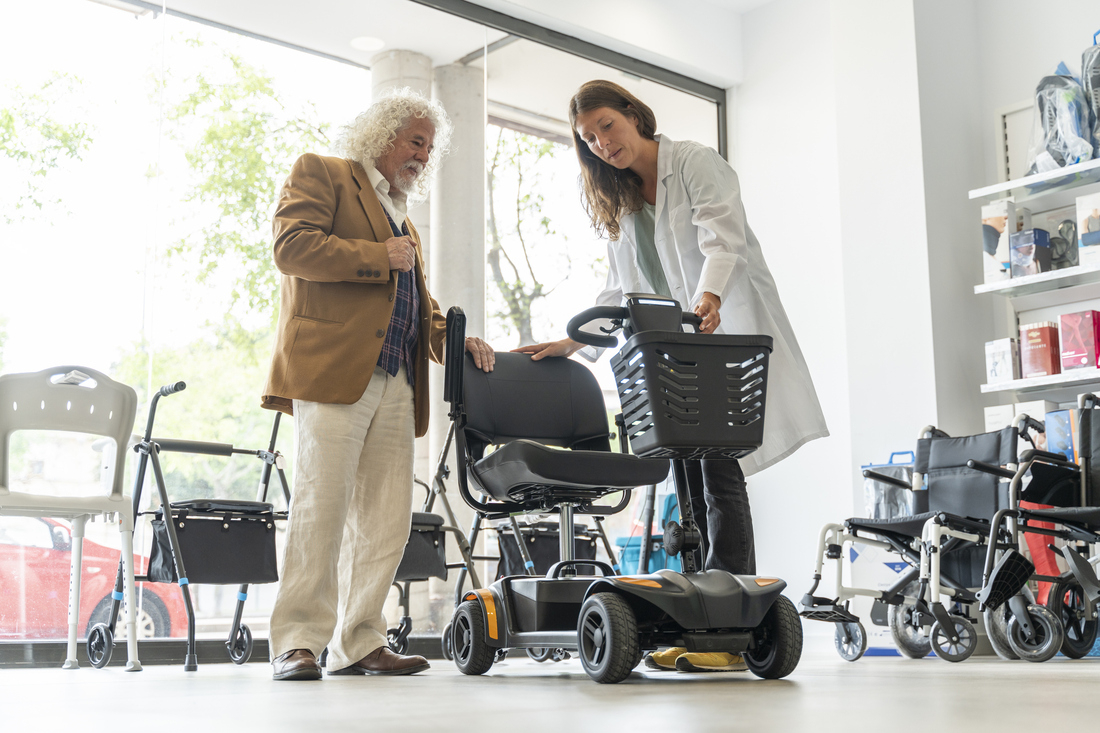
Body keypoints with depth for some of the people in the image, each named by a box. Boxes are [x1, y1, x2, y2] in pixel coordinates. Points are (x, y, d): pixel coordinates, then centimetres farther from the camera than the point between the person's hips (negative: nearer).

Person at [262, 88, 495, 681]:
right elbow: (292, 246, -8)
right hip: (334, 369, -7)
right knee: (322, 507, -12)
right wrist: (380, 256, -5)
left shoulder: (403, 219, 31)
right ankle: (297, 642, -7)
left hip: (396, 385, 8)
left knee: (387, 519, 3)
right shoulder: (320, 174, 9)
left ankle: (359, 643, 8)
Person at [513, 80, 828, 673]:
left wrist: (709, 296, -34)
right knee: (691, 484, 1)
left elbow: (723, 240, -15)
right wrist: (572, 341, 9)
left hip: (728, 334, -7)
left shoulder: (696, 163, 0)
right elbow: (620, 291, 21)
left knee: (719, 475, -15)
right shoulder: (616, 205, 20)